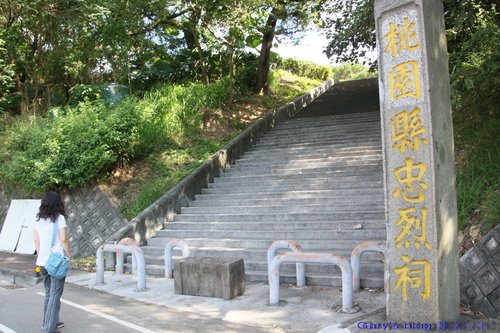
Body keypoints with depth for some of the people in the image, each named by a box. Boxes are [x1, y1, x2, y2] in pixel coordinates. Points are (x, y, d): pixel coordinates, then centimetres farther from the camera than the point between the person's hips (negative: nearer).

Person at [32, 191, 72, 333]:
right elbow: (63, 239, -13)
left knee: (48, 293, 19)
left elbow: (36, 240, 11)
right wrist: (69, 255, -2)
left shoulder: (38, 220, 6)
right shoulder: (59, 218, -10)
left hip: (42, 261, 6)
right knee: (55, 294, 0)